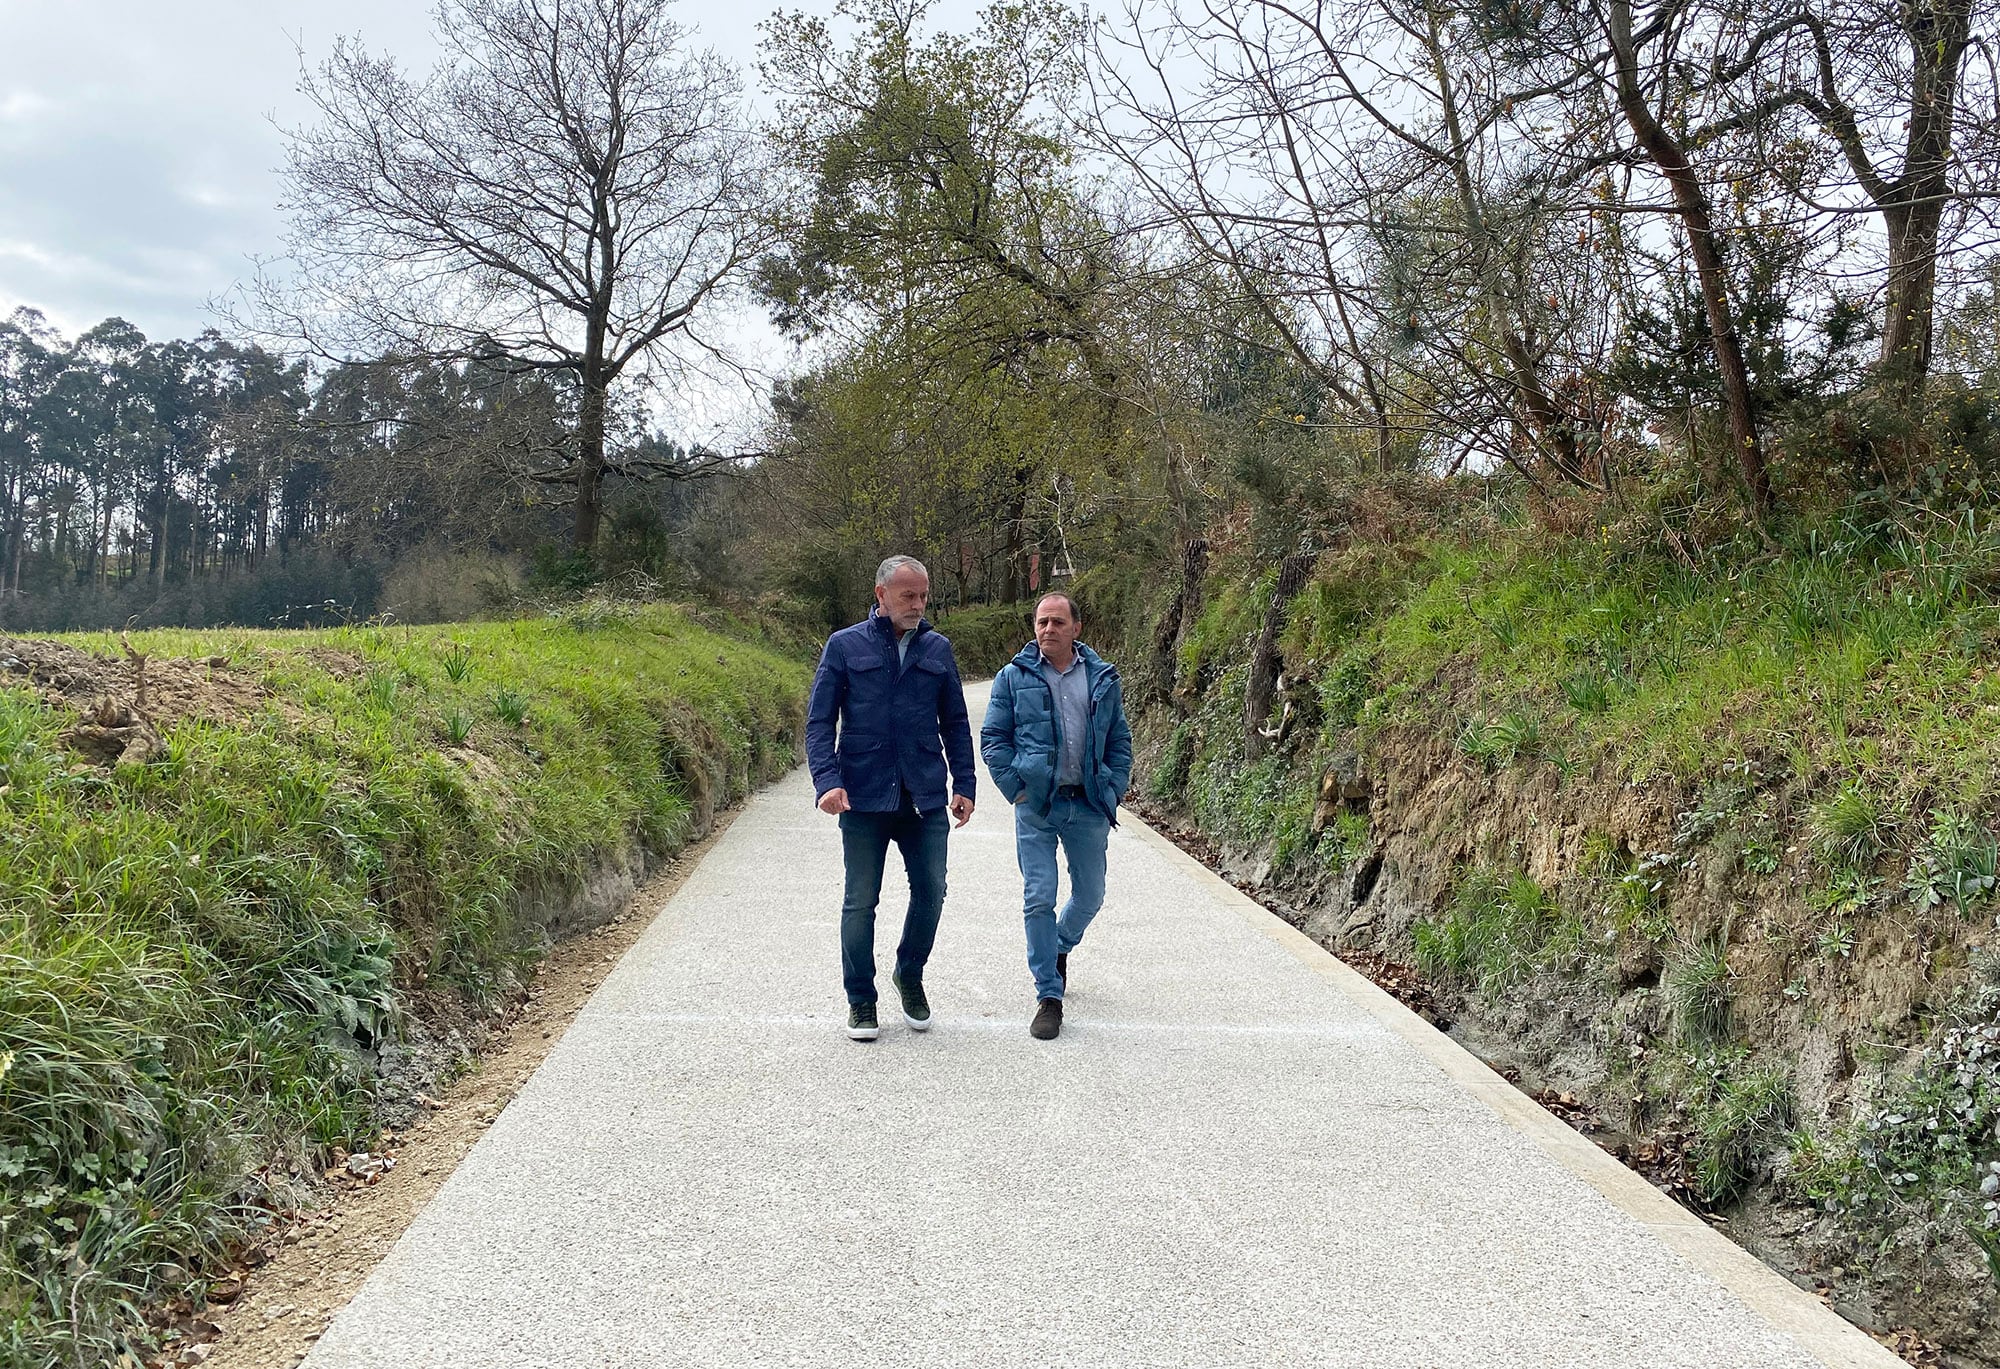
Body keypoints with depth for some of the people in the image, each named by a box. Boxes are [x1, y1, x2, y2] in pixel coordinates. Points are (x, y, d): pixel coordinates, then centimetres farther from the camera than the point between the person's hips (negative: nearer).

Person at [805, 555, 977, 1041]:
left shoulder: (938, 648, 9)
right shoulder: (845, 646, 1)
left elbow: (955, 722, 14)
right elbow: (819, 721, 0)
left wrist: (964, 784, 6)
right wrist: (827, 780, -14)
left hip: (926, 799, 3)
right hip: (864, 798, -2)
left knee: (930, 891, 5)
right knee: (860, 901, 4)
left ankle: (910, 975, 30)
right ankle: (861, 999, 19)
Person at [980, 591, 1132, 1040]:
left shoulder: (1103, 679, 7)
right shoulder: (1014, 678, 1)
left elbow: (1119, 740, 12)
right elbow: (992, 737, 3)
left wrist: (1114, 791, 2)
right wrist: (1015, 787, -6)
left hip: (1089, 807, 2)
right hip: (1037, 807, -2)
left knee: (1090, 895, 12)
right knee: (1039, 898, -4)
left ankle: (1059, 947, 44)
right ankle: (1049, 996, 5)